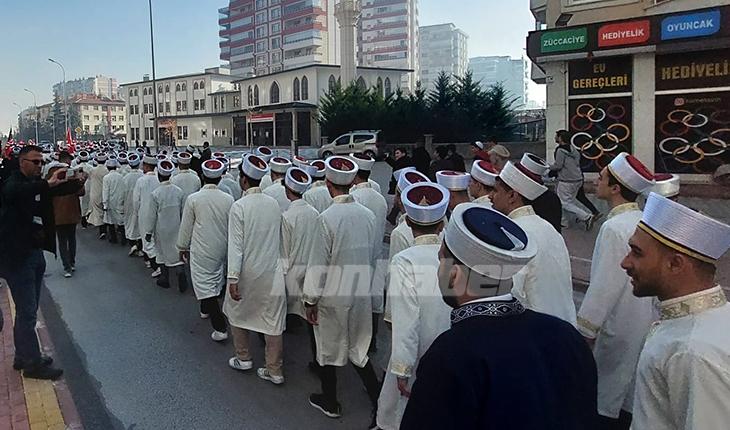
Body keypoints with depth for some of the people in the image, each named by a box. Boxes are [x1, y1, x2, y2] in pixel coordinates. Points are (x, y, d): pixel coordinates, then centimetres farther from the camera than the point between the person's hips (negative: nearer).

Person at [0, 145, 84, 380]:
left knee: (26, 311, 17)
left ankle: (22, 357, 30)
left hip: (35, 253, 8)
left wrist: (78, 182, -19)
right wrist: (48, 184, -44)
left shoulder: (38, 183, 11)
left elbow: (62, 189, 0)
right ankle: (33, 363, 7)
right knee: (28, 313, -2)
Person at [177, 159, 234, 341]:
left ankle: (220, 327, -6)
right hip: (223, 248, 4)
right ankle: (206, 309, 46)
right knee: (216, 280, 23)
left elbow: (186, 227, -4)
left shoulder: (193, 199, -12)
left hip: (202, 249, -4)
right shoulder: (228, 199, -5)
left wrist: (183, 247, 10)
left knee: (204, 284, 0)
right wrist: (230, 247, 18)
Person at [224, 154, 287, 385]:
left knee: (237, 313, 21)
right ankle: (275, 370, 16)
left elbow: (236, 245, -16)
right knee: (273, 320, 8)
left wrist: (233, 278, -14)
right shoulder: (274, 203, -1)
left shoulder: (239, 206, -14)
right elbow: (280, 238, 7)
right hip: (272, 271, 4)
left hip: (247, 272, -3)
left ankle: (243, 358, 33)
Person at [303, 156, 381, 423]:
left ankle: (330, 403, 34)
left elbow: (318, 263, -15)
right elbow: (371, 256, 5)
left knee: (329, 350, 16)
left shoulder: (327, 218, -19)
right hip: (361, 294, 5)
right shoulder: (368, 215, -4)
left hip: (333, 295, -4)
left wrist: (310, 300, -4)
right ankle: (379, 401, 21)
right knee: (358, 349, 21)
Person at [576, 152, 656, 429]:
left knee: (607, 406, 6)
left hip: (618, 329, -8)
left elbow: (605, 285, -22)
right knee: (631, 399, 21)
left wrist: (584, 331, -14)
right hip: (644, 323, 8)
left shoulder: (614, 228, -21)